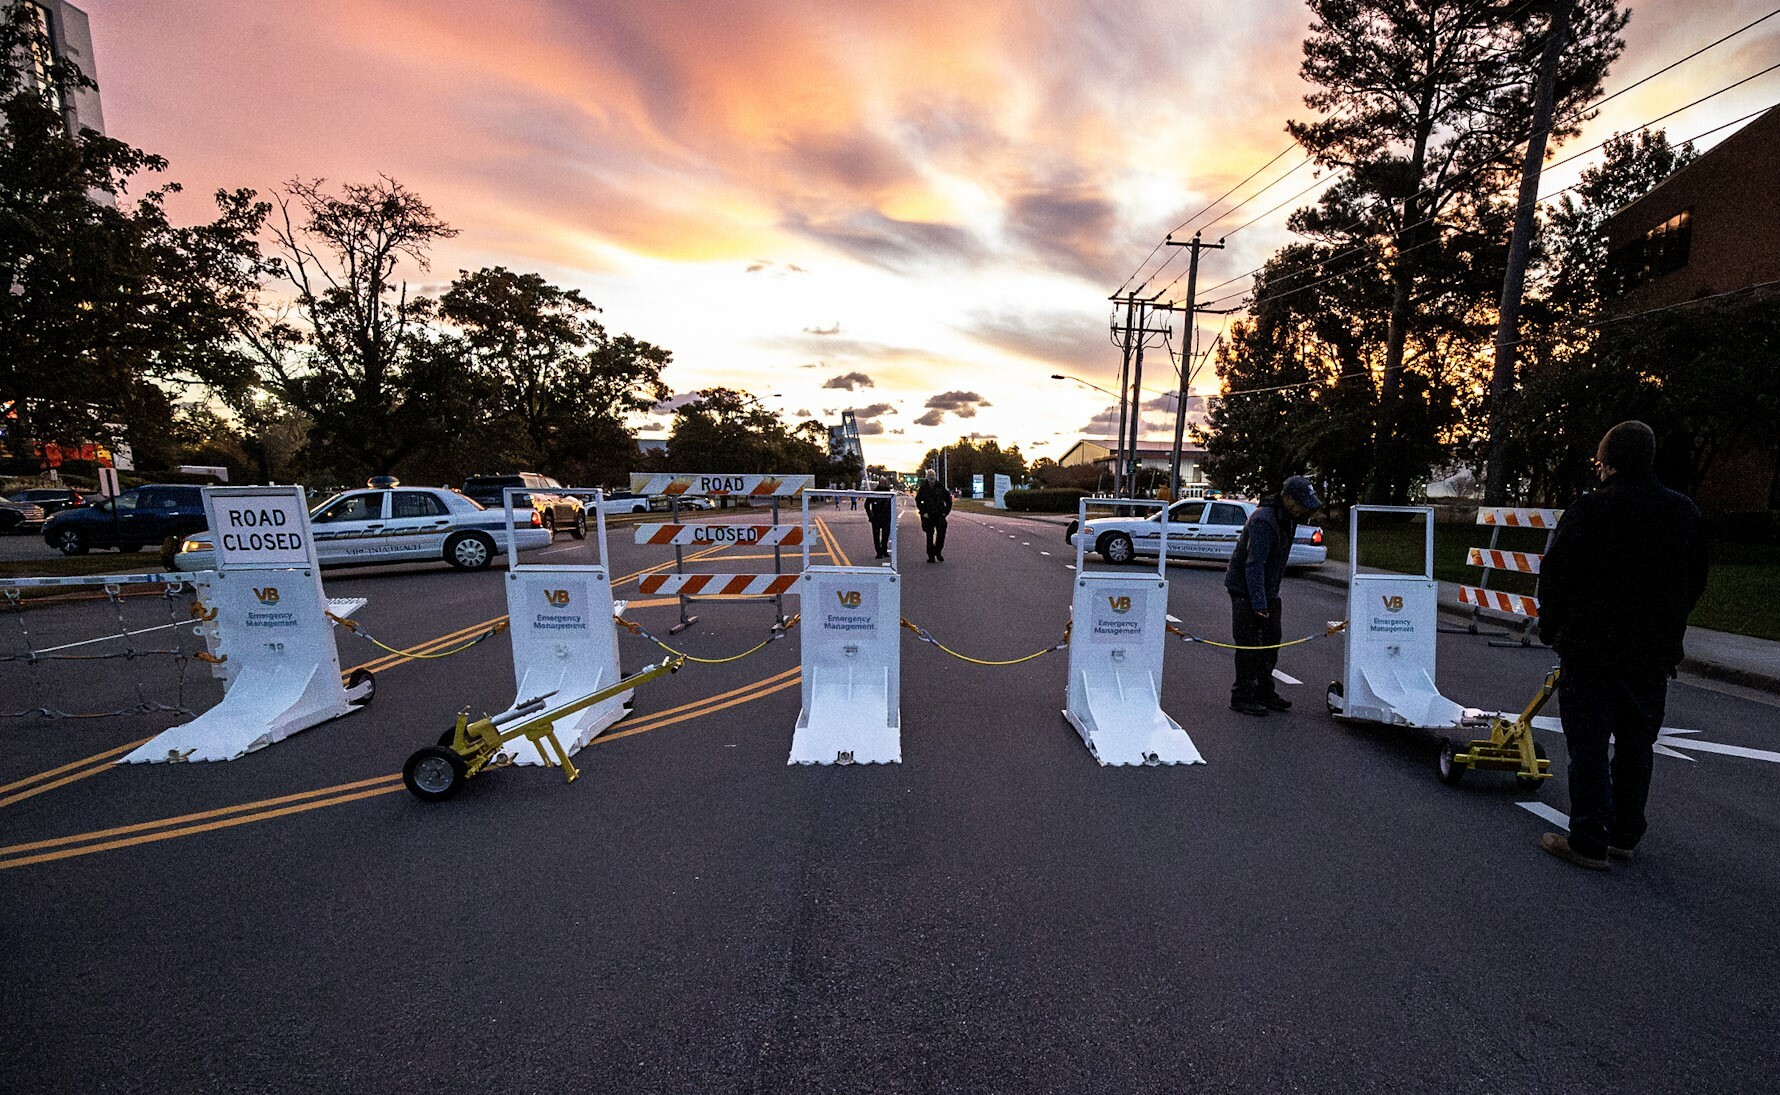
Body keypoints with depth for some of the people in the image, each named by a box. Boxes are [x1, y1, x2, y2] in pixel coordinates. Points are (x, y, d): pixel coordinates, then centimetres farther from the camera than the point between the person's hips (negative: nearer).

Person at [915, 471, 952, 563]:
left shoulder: (940, 487, 3)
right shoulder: (923, 488, 1)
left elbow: (948, 500, 11)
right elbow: (918, 501, 6)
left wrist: (946, 511, 2)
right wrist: (923, 512, -4)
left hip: (940, 515, 0)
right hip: (928, 516, 0)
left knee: (941, 533, -9)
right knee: (929, 536, 4)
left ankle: (938, 552, 9)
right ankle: (931, 556, 11)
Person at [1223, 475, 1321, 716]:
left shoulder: (1288, 518, 6)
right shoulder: (1263, 520, -24)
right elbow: (1254, 565, -28)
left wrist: (1270, 597, 18)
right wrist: (1259, 604, -29)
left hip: (1268, 590, 9)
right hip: (1245, 589, -9)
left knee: (1271, 641, 14)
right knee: (1249, 644, -5)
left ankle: (1265, 692, 26)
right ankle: (1242, 697, 5)